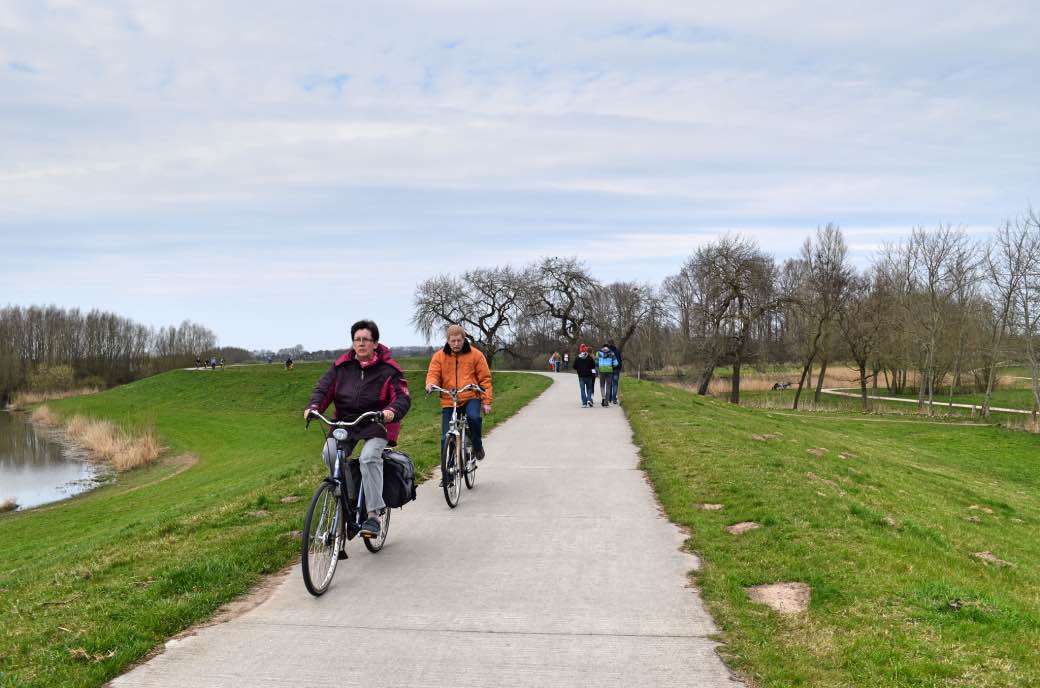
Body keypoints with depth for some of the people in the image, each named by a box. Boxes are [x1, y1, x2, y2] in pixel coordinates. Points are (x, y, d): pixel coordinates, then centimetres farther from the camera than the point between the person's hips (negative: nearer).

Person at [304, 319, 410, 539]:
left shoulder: (388, 369, -3)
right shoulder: (342, 366, 7)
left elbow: (403, 397, -10)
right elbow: (323, 387, 4)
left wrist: (392, 411, -33)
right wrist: (313, 406, -18)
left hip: (377, 424, -4)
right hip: (345, 422, 4)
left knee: (369, 457, -30)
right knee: (330, 453, -24)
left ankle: (373, 515, -26)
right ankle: (349, 498, -5)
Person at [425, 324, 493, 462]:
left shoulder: (475, 354, 2)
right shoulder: (439, 356, 6)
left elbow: (485, 379, 2)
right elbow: (433, 374, 2)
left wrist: (486, 401, -4)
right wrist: (430, 383, -23)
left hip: (471, 398, -2)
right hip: (448, 401, 2)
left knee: (473, 417, -32)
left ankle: (477, 447, -6)